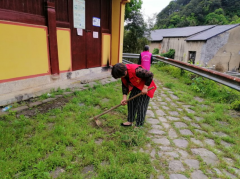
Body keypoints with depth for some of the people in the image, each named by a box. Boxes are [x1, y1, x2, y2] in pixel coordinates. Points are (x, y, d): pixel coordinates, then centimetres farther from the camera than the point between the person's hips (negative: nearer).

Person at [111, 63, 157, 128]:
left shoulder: (136, 71, -38)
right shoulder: (123, 72, -13)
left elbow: (150, 75, -28)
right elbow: (124, 85, -3)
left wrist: (145, 88, -26)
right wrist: (124, 97, -10)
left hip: (145, 87, -7)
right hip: (136, 86, 8)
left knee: (141, 105, -5)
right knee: (131, 101, 6)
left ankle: (139, 125, 10)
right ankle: (130, 121, 21)